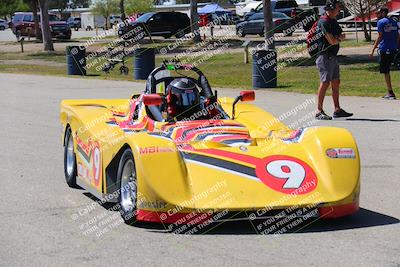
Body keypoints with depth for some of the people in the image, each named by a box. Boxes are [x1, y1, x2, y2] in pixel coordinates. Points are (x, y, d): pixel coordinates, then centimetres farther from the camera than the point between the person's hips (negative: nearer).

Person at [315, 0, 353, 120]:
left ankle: (337, 110, 17)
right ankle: (319, 111, -5)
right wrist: (339, 39, 2)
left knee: (336, 83, 11)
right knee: (325, 83, -10)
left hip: (333, 56, 10)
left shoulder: (334, 21, 17)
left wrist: (338, 38, -9)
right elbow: (332, 41, -19)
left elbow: (342, 36, 14)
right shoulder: (324, 22, -15)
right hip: (325, 56, -10)